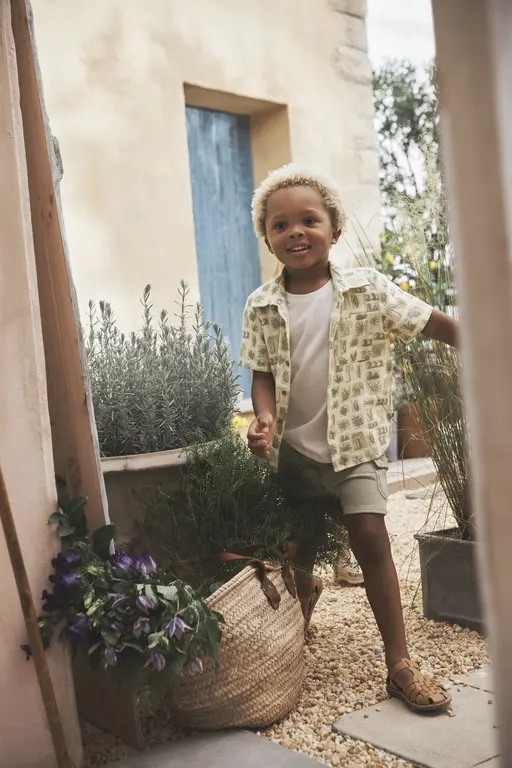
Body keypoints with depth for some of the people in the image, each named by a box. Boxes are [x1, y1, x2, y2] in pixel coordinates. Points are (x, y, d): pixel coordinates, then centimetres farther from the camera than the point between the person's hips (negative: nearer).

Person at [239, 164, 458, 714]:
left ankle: (399, 663, 0)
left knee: (369, 535, -12)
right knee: (300, 541, 18)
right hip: (293, 448, 3)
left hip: (355, 441, -2)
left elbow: (433, 323, -9)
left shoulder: (366, 290, -9)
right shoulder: (262, 307, -4)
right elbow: (262, 372, -1)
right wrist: (265, 419, -19)